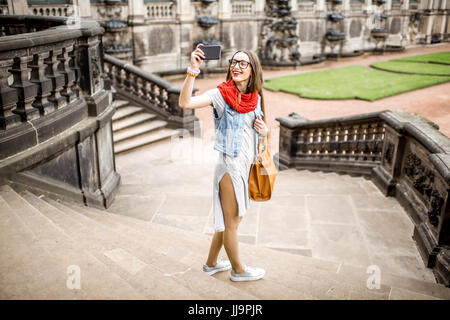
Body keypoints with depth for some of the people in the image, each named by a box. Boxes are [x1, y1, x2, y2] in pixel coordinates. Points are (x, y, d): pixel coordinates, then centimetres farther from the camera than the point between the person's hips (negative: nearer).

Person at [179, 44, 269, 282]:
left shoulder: (255, 98, 7)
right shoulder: (220, 94, -12)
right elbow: (185, 103, -27)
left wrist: (264, 131, -3)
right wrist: (193, 70, -35)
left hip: (247, 164, 8)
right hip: (230, 165, -7)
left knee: (231, 219, 19)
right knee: (231, 221, 9)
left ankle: (211, 264, 38)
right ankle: (238, 270, 30)